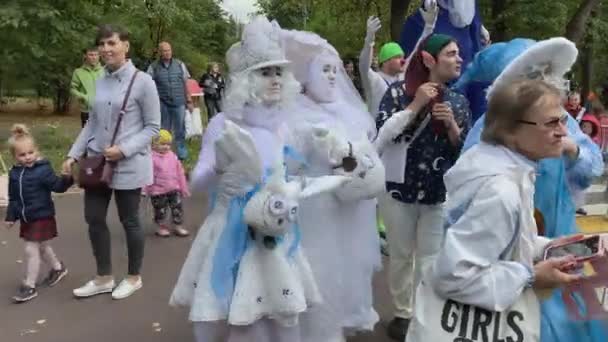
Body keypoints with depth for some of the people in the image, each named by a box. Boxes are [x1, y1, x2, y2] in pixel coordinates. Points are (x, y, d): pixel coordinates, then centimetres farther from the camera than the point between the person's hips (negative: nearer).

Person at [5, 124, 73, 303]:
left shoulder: (43, 170, -15)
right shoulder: (14, 173, 4)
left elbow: (57, 185, -21)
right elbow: (13, 198, 12)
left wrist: (67, 179, -41)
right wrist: (11, 217, 11)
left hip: (41, 217, -7)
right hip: (26, 219, 7)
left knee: (31, 249, -6)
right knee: (41, 247, 21)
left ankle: (29, 286, 5)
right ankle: (58, 268, 44)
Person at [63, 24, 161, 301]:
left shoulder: (142, 81, -12)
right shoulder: (100, 81, 6)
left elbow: (153, 127, -10)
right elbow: (92, 122, 13)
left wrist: (124, 149, -19)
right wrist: (74, 154, 7)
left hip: (129, 165, -6)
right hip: (97, 162, 6)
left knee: (129, 221, 7)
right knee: (94, 219, 10)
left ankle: (134, 278, 27)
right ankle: (104, 278, 29)